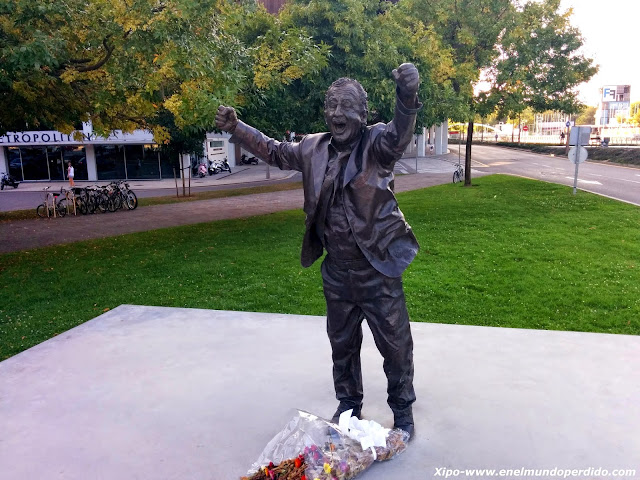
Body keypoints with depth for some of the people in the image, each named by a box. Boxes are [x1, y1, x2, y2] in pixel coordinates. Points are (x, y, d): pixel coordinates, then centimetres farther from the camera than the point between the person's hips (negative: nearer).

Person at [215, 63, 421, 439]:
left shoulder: (377, 143, -12)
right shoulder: (314, 148, 4)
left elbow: (399, 136, -34)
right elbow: (274, 151, 19)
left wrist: (407, 98, -55)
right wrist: (236, 128, 13)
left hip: (378, 270, -4)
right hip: (337, 271, 5)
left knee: (395, 342, 10)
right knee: (342, 342, 20)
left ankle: (403, 407, 35)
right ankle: (349, 403, 43)